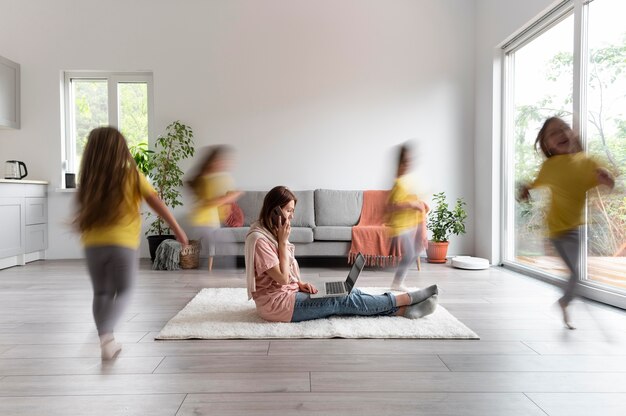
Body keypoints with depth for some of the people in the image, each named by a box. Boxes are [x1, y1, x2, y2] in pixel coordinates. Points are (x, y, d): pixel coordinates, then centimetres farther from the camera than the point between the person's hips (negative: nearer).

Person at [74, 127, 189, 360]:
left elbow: (80, 219, 8)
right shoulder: (132, 175, 0)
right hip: (123, 244, -3)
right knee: (122, 292, 12)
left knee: (101, 293, 19)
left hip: (93, 244, 3)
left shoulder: (89, 179, 7)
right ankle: (105, 334, -11)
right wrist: (177, 230, 0)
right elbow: (157, 203, -4)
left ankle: (106, 341, 20)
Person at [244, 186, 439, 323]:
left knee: (347, 293, -4)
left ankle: (404, 310, -4)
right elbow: (282, 278, -21)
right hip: (277, 303, -9)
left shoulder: (270, 232, 10)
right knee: (345, 301, -10)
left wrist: (300, 283, -1)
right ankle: (406, 299, -2)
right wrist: (284, 241, -20)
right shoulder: (259, 239, -22)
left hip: (288, 293, 9)